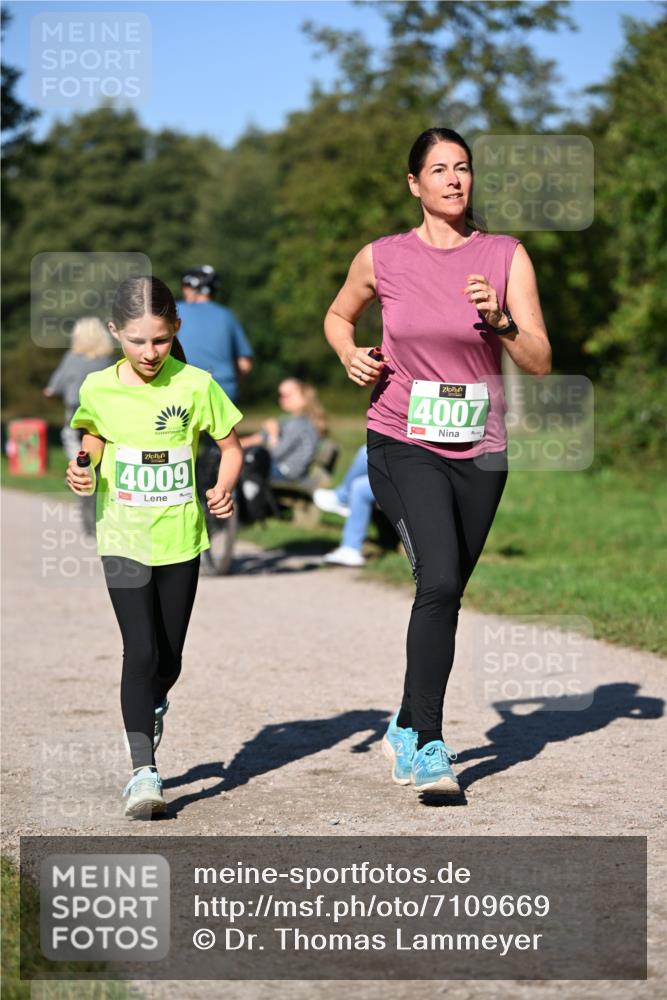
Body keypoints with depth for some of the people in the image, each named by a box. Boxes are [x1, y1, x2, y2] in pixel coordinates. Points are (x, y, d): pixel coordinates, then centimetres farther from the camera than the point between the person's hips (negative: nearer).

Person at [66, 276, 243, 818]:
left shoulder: (195, 385, -8)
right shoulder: (98, 389, -3)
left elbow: (231, 447, 2)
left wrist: (224, 488, -18)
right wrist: (83, 472, -6)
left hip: (179, 539, 1)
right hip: (123, 539, 0)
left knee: (169, 657, 11)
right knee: (141, 651, -11)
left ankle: (151, 708, 45)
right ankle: (143, 770, -7)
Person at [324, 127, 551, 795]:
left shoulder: (506, 257, 0)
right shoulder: (381, 259, 0)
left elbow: (540, 362, -2)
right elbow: (337, 316, 20)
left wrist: (500, 322, -20)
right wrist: (351, 356, 0)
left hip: (479, 452, 3)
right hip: (403, 446, -2)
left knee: (445, 594, 11)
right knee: (440, 581, -21)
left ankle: (406, 729, 30)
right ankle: (427, 746, -15)